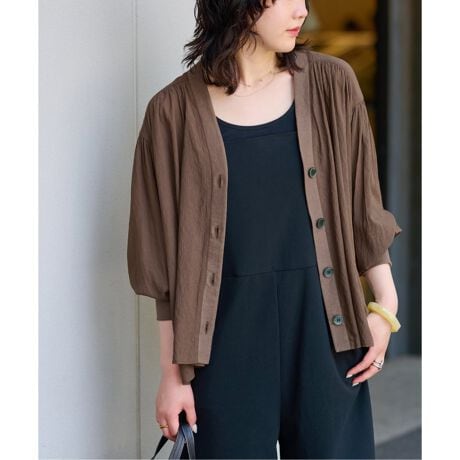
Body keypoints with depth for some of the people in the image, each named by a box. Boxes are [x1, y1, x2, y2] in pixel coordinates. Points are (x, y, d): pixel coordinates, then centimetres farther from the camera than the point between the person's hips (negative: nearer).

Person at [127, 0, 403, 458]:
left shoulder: (332, 84, 1)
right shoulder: (176, 110, -3)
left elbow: (362, 207, 8)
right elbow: (168, 254, -1)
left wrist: (386, 305, -3)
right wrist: (172, 372, -1)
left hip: (324, 322, 2)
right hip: (228, 331, -1)